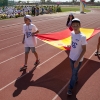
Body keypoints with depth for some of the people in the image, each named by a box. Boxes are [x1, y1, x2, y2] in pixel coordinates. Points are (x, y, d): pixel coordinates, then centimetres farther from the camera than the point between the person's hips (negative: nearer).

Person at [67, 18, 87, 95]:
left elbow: (84, 50, -19)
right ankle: (76, 80, 50)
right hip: (71, 57, 6)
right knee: (73, 72, 24)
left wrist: (77, 61, -19)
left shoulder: (82, 37, -25)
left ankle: (70, 88, 24)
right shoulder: (72, 33, -5)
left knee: (74, 73, 8)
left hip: (78, 59, -6)